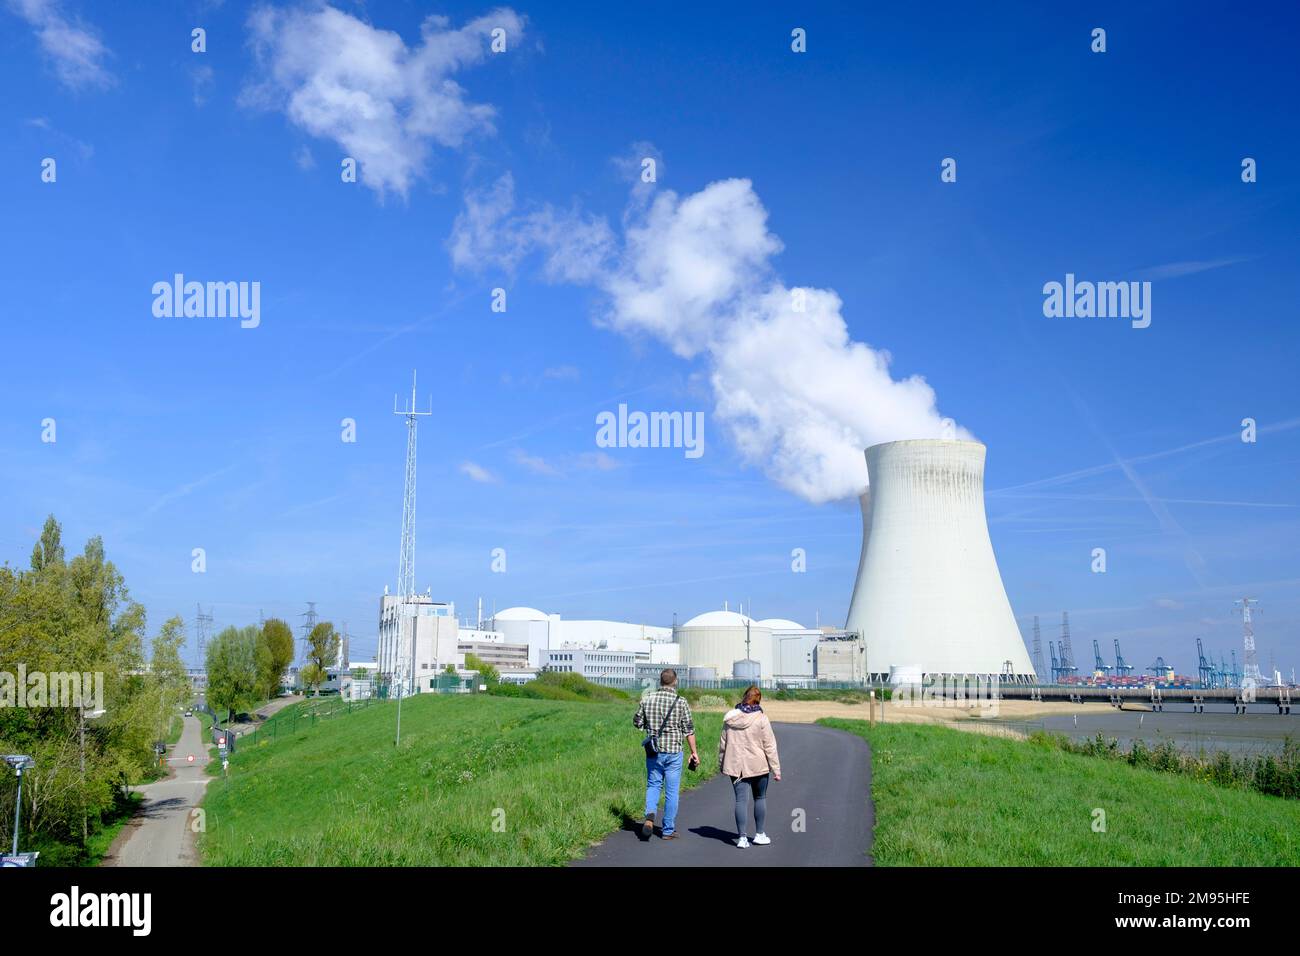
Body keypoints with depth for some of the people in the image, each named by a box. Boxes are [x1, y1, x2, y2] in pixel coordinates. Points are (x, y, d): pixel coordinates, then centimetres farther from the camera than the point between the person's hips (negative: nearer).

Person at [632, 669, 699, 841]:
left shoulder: (647, 699, -2)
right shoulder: (680, 701, -9)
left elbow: (637, 723, 6)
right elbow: (689, 729, -6)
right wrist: (694, 752, 2)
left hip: (653, 751, 2)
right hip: (673, 751, -2)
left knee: (653, 785, 16)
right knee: (671, 791, 7)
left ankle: (650, 815, -9)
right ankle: (668, 830, 14)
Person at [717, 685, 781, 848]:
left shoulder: (730, 718, -1)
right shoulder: (761, 719, -11)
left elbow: (723, 743, 7)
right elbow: (769, 746, -10)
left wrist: (721, 764, 19)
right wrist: (776, 769, -4)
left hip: (736, 766, 2)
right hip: (758, 766, -2)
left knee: (741, 800, 3)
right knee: (760, 798, 15)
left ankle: (742, 837, -1)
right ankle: (759, 834, 23)